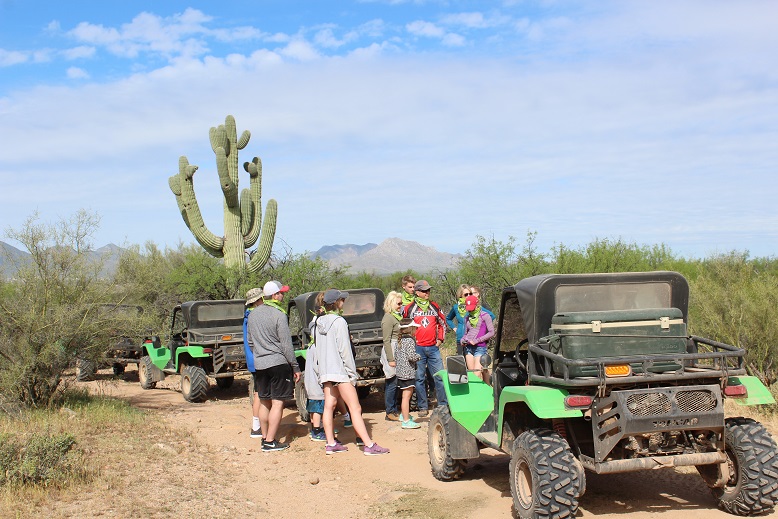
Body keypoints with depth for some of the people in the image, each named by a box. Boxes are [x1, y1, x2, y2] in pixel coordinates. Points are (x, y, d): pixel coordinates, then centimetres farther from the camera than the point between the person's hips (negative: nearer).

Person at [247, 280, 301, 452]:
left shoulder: (253, 314, 8)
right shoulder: (279, 315, -14)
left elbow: (250, 341, 17)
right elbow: (286, 344, -13)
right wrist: (295, 367, -7)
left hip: (259, 364, 7)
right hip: (278, 363, -7)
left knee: (264, 402, 15)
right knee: (277, 403, -3)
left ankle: (265, 437, 21)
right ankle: (270, 442, -4)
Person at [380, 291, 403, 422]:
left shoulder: (396, 317, 17)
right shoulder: (388, 318, -12)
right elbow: (386, 341, -16)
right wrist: (391, 359, -19)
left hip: (397, 352, 9)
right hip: (391, 352, -9)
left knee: (394, 384, 12)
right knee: (391, 383, -5)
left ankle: (394, 411, 17)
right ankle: (390, 412, 1)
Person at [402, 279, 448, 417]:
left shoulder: (434, 306, 10)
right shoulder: (409, 308, 1)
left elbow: (442, 323, 21)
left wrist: (440, 339, 12)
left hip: (433, 348, 3)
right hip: (417, 348, -2)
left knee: (440, 377, 2)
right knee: (419, 378, 2)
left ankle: (443, 404, 11)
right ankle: (423, 407, 10)